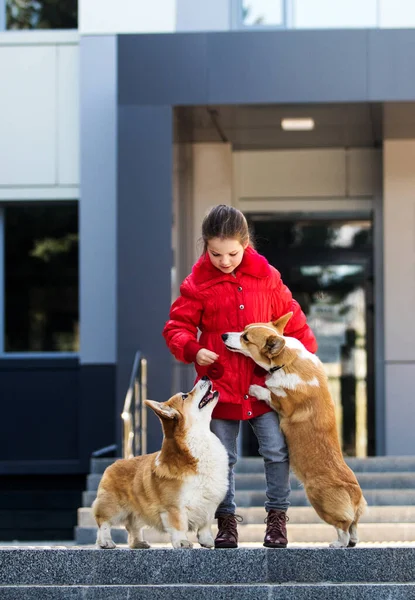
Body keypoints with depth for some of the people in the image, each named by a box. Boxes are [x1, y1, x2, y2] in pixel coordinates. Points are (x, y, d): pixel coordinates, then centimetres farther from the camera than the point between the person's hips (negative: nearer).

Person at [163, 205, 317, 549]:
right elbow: (177, 327, -2)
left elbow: (291, 320, 10)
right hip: (220, 385, -1)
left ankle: (277, 515, 6)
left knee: (277, 450, -6)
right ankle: (226, 520, 15)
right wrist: (192, 350, -20)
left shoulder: (266, 277, 2)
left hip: (264, 384, 1)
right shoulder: (198, 284, -3)